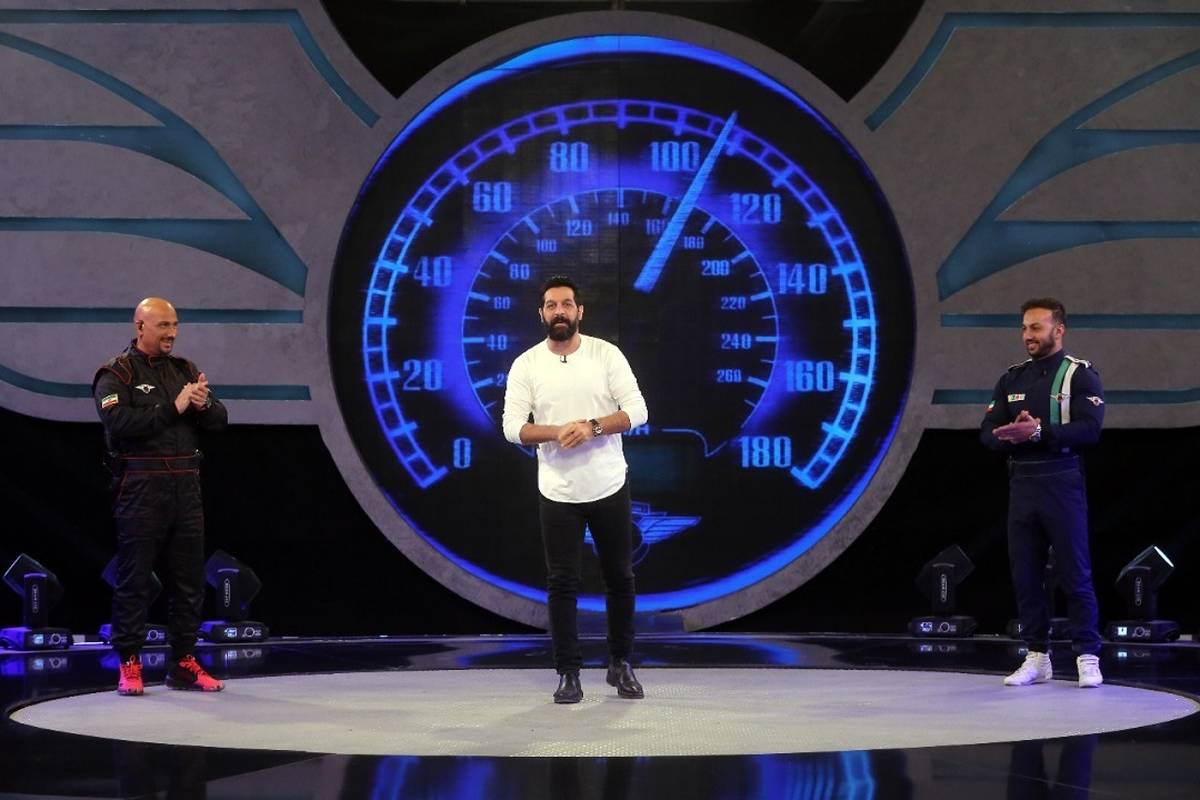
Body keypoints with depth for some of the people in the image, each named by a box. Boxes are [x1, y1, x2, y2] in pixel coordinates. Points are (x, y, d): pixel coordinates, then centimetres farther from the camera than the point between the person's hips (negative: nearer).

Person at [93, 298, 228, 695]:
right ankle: (129, 664, 4)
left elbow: (219, 420, 12)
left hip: (186, 487, 6)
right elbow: (119, 422, -19)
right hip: (140, 489, -6)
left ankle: (184, 663, 15)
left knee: (189, 578, 8)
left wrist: (204, 405, -11)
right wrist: (173, 408, -17)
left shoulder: (184, 370, 16)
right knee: (134, 579, -2)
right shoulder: (116, 375, -2)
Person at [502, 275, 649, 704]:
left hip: (609, 488, 0)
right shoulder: (526, 364, -3)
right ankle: (568, 674, 9)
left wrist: (593, 426, -25)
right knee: (562, 583, 2)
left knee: (620, 577, 10)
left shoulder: (606, 354, -5)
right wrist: (556, 432, -26)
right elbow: (513, 427, -8)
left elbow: (637, 410, -9)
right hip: (557, 493, 0)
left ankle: (621, 664, 25)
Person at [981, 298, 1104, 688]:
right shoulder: (1012, 378, 13)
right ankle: (1037, 656, 15)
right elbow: (988, 431, 7)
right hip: (1022, 484, 5)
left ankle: (1087, 656, 4)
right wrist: (1011, 435, -15)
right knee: (1025, 574, 7)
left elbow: (1089, 429, -15)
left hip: (1062, 484, -5)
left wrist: (1039, 432, -24)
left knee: (1075, 574, -3)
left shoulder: (1080, 374, -2)